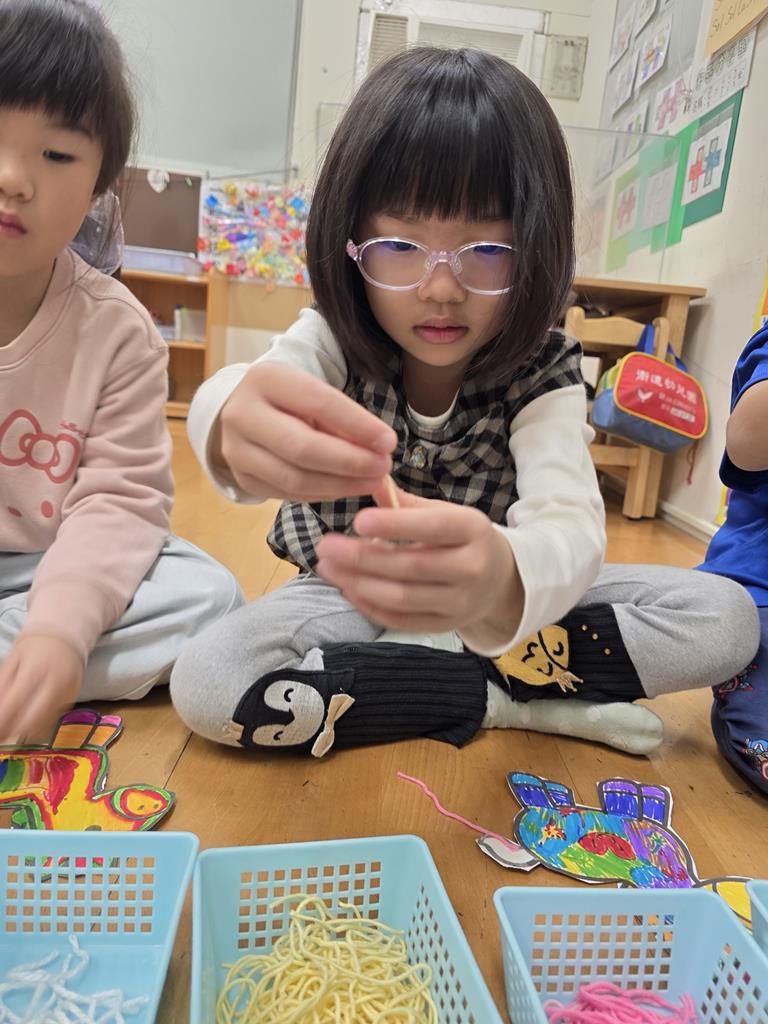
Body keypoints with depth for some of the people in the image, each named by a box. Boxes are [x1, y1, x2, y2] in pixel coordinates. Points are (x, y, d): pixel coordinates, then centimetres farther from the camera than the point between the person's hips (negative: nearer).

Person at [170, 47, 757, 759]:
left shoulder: (542, 375, -17)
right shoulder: (332, 341, -14)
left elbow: (571, 523, -35)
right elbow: (221, 403, -36)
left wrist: (504, 580, -59)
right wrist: (237, 429, -62)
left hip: (512, 597, 1)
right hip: (346, 599, 1)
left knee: (726, 615, -14)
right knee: (205, 684, -29)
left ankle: (418, 669, -15)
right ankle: (499, 702, -15)